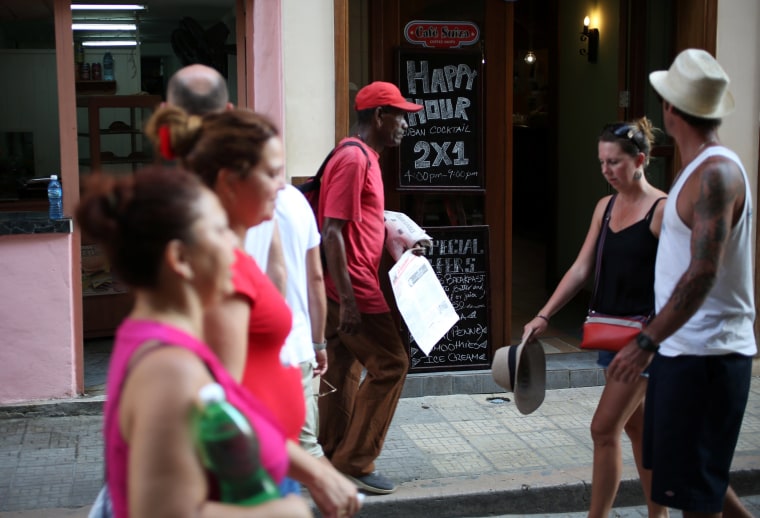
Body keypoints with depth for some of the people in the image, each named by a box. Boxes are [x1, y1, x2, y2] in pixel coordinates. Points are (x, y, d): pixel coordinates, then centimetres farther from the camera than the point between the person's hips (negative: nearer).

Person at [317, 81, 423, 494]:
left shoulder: (363, 157, 16)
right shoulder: (353, 159, -15)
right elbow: (331, 232, -21)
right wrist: (347, 299, -24)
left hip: (351, 289, 10)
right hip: (351, 288, -10)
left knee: (344, 370, 13)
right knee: (390, 364, -6)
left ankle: (332, 460, 21)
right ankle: (354, 463, 0)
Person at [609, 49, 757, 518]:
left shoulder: (716, 173, -18)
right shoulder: (701, 168, 13)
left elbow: (703, 272, -27)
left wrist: (648, 342, -27)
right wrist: (657, 339, 21)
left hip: (704, 354, -10)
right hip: (685, 348, 10)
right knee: (693, 469, 20)